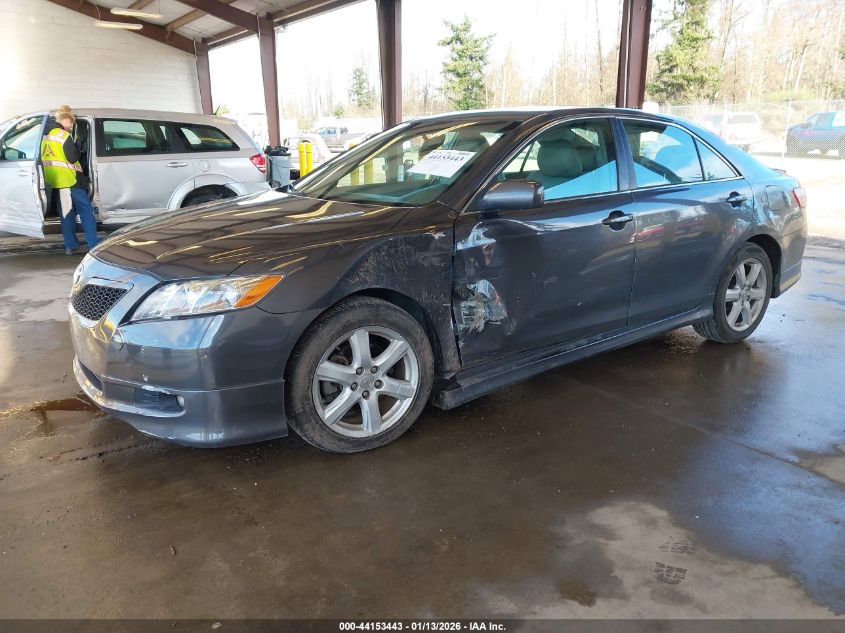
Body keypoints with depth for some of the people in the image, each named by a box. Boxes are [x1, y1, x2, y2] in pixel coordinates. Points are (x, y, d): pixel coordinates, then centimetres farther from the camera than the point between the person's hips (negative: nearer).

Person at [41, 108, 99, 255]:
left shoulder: (47, 135, 12)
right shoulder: (64, 135, -13)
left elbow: (44, 157, 18)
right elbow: (72, 158, -15)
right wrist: (77, 148, 3)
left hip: (55, 180, 8)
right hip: (69, 178, -8)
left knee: (67, 212, 14)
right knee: (86, 211, -4)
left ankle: (70, 245, 15)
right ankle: (93, 245, -9)